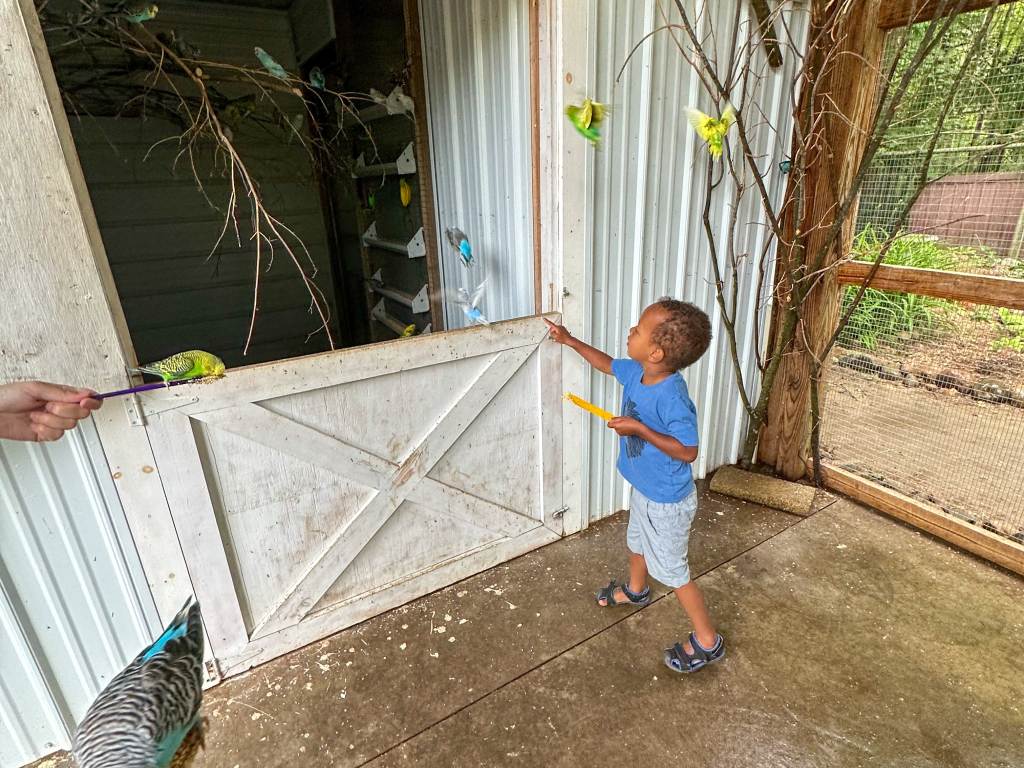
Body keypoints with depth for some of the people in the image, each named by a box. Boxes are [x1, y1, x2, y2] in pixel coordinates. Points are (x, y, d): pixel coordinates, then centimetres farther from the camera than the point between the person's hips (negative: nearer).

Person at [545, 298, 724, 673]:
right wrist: (569, 340, 13)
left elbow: (688, 451, -31)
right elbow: (608, 364, 10)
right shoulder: (636, 372, -10)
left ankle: (707, 642, 31)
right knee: (637, 541, 32)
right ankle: (635, 590, 61)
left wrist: (639, 429, -33)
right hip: (644, 488, 9)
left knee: (671, 569, 9)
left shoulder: (671, 397, -35)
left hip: (666, 501, -9)